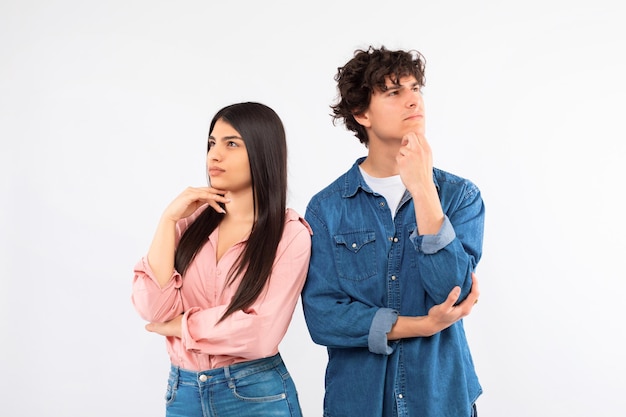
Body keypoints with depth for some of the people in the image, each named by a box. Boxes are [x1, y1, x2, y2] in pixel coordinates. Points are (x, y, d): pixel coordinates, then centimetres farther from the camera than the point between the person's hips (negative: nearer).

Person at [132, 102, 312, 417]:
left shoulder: (290, 234, -10)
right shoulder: (193, 220, 1)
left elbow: (261, 334, -18)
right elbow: (153, 309, -10)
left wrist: (179, 326, -8)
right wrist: (169, 219, -13)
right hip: (182, 391, 3)